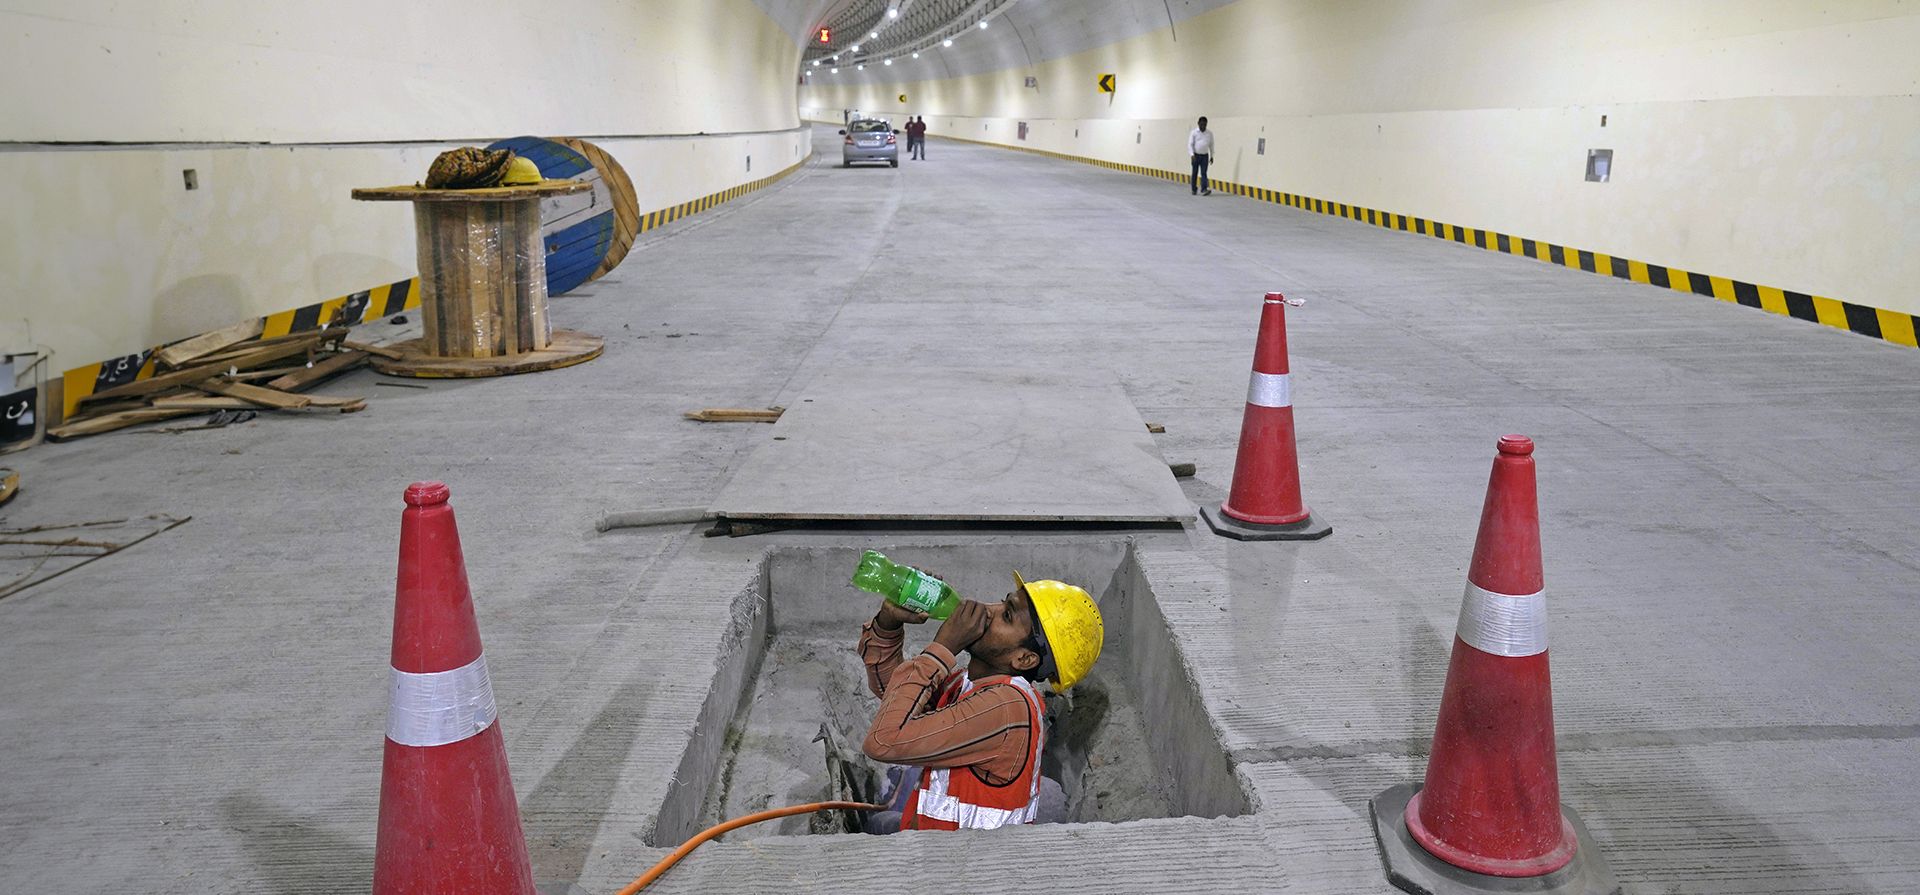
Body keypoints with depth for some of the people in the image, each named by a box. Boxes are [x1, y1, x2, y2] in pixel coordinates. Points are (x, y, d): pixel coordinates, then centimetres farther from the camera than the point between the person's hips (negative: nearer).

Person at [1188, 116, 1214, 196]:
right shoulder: (1194, 133, -4)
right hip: (1196, 155, -1)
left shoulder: (1210, 133, 4)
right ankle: (1194, 190, 15)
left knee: (1204, 173, -8)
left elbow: (1211, 145, 12)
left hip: (1205, 156, 1)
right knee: (1195, 173, 5)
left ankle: (1204, 189, -16)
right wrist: (1192, 155, -17)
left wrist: (1212, 156, 12)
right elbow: (1190, 144, -6)